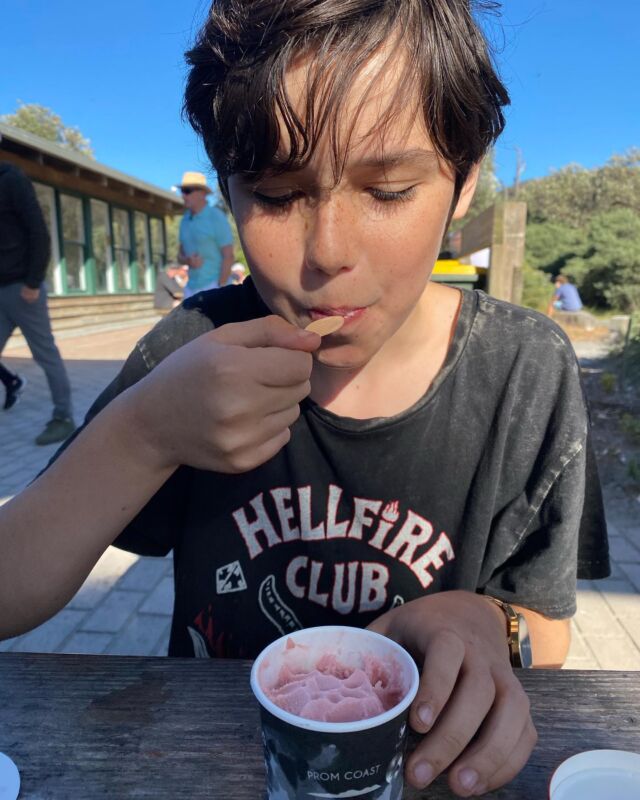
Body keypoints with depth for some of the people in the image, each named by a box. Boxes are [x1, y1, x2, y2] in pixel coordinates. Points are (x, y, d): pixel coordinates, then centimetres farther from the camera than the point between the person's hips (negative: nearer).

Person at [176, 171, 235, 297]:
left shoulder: (217, 217, -9)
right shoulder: (186, 220, 12)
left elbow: (229, 256, -12)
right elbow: (180, 255, 17)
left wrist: (219, 289, -17)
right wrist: (188, 261, -7)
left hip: (215, 284, -7)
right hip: (192, 287, 7)